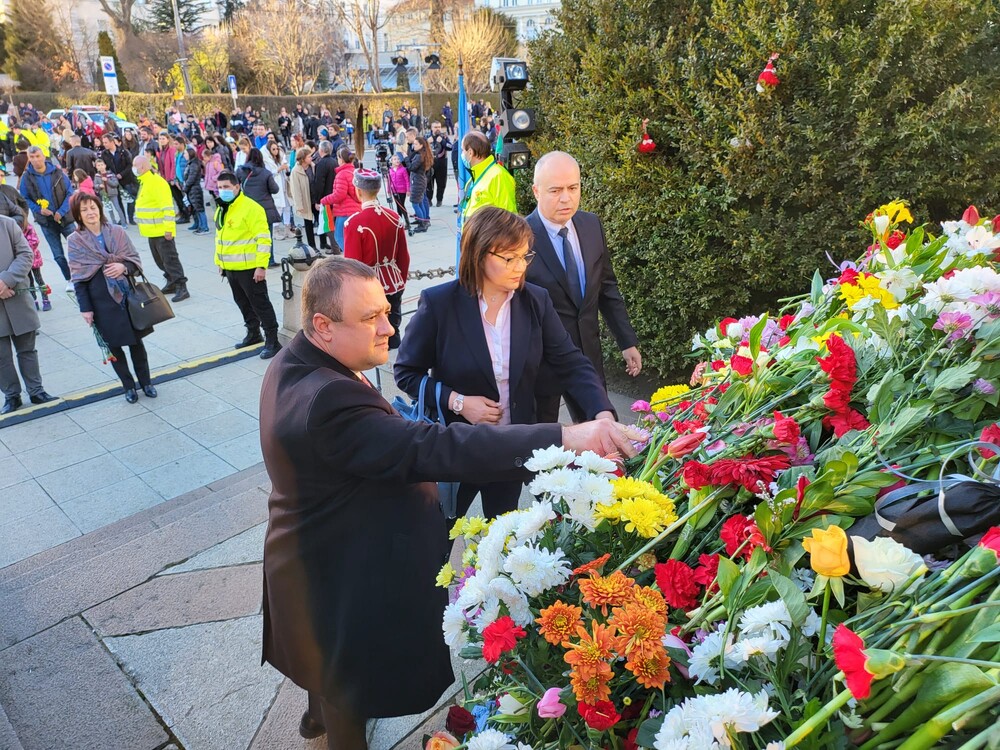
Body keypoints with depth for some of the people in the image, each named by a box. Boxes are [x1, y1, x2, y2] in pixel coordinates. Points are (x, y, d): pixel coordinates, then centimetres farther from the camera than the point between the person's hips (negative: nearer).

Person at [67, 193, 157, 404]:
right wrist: (85, 308, -5)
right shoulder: (75, 241, -2)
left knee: (136, 341, 10)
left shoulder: (118, 232, 1)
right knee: (113, 345, 8)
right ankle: (129, 386, 22)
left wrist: (124, 267, -19)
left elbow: (135, 260, 3)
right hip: (102, 302, -1)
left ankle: (146, 382, 25)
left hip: (128, 296, 1)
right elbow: (78, 278, -2)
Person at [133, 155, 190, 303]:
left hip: (162, 231, -10)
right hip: (152, 230, 10)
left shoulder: (157, 182, -17)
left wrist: (168, 228, -25)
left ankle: (182, 288, -7)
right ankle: (172, 283, 25)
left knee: (170, 260, -9)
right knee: (160, 260, 15)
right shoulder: (144, 182, 14)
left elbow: (167, 207, -22)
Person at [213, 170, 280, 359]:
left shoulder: (251, 208, -16)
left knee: (260, 304, -3)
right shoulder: (221, 210, 12)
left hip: (249, 268, -8)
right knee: (243, 304, 18)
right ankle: (253, 334, 33)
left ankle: (272, 341, 4)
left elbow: (263, 239, -20)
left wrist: (261, 266, -23)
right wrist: (219, 262, 19)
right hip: (230, 268, 9)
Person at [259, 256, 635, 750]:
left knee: (325, 652, 35)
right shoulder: (326, 401, -39)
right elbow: (439, 450, -46)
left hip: (317, 555, 10)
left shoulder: (295, 366, -6)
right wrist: (565, 439, -48)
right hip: (343, 577, -10)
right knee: (351, 678, 18)